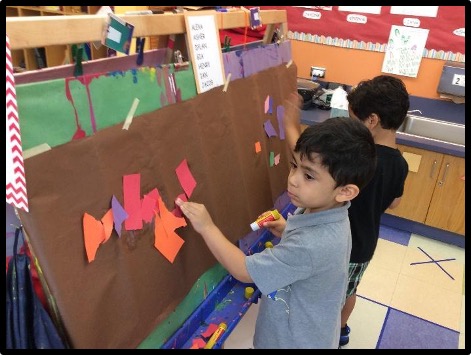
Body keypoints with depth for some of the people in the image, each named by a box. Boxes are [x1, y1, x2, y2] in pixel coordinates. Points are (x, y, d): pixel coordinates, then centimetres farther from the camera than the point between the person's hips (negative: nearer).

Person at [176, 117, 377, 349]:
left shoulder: (311, 245, -40)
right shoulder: (327, 213, -13)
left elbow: (245, 271, -30)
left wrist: (207, 227, -25)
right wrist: (287, 231, -5)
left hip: (297, 340, -7)